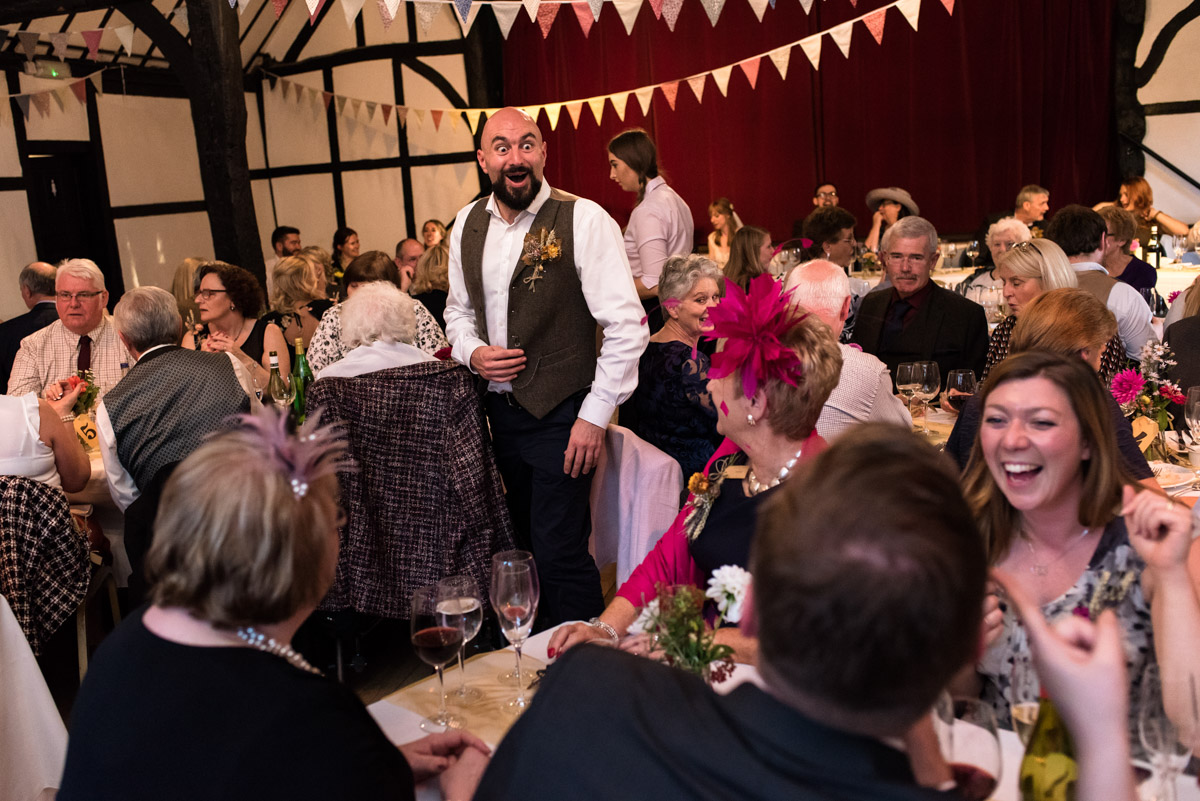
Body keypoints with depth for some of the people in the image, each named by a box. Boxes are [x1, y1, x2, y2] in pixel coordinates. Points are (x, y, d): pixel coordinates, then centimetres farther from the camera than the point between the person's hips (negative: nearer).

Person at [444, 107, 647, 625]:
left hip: (561, 413, -6)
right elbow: (458, 310, 19)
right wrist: (472, 352, -3)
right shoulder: (467, 224, 6)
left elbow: (627, 327, -14)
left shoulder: (583, 221, -13)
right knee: (528, 540, 18)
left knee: (559, 552, -7)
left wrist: (595, 415, -15)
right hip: (500, 408, 6)